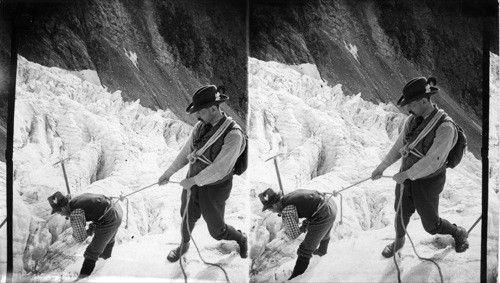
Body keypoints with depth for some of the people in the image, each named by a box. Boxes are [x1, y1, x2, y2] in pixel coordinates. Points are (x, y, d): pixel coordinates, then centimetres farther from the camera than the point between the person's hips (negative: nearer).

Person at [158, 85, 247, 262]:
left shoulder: (233, 134, -29)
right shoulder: (201, 126, -8)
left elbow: (219, 169, -28)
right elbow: (186, 152, 5)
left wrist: (193, 181, -20)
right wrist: (169, 173, 8)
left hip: (215, 189, -5)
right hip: (194, 181, 5)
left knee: (217, 231, 12)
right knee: (188, 217, 25)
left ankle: (241, 238, 44)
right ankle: (184, 246, 55)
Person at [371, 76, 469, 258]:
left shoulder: (445, 127, -27)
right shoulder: (413, 119, -6)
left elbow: (432, 162, -26)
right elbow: (399, 146, 6)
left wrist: (406, 175, -18)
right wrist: (382, 167, 10)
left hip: (427, 183, -5)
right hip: (406, 176, 5)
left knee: (431, 225, 13)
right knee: (401, 213, 22)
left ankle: (459, 233, 43)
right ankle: (399, 241, 50)